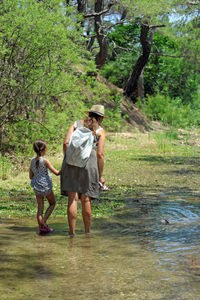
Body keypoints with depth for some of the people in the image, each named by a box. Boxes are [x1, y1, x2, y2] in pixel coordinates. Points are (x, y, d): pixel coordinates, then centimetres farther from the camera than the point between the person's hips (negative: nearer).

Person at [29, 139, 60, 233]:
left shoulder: (33, 161, 0)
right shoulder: (45, 161, -16)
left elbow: (31, 176, 8)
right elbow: (56, 173, -14)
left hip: (36, 187, 5)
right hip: (46, 187, -5)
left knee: (40, 207, 10)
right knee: (52, 203, 16)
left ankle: (41, 226, 8)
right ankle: (44, 221, 3)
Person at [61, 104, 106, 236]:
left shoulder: (76, 124, 15)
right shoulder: (100, 131, 8)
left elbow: (66, 142, 1)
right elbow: (100, 154, 0)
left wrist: (67, 160, 7)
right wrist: (101, 176, 4)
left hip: (71, 162, 2)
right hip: (89, 164, -2)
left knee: (72, 199, 1)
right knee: (86, 200, 8)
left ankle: (72, 232, 0)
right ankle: (87, 231, 18)